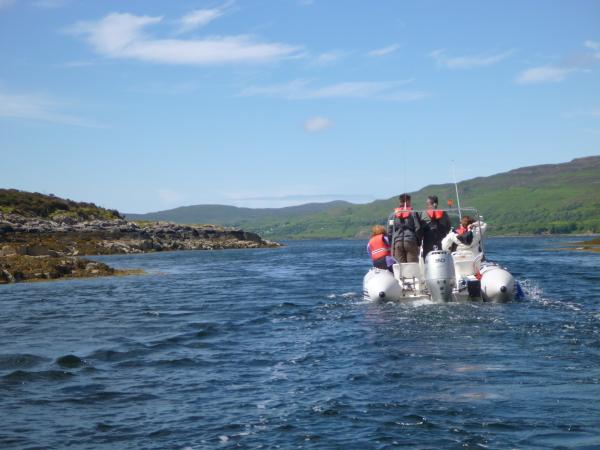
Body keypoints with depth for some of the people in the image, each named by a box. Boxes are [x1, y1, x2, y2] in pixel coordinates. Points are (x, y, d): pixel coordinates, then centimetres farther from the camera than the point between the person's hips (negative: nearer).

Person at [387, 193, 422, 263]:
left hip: (397, 242, 2)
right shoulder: (413, 213, 0)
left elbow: (389, 231, 4)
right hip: (411, 242, -2)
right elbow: (418, 228, -2)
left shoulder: (393, 214, 7)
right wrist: (418, 242, 8)